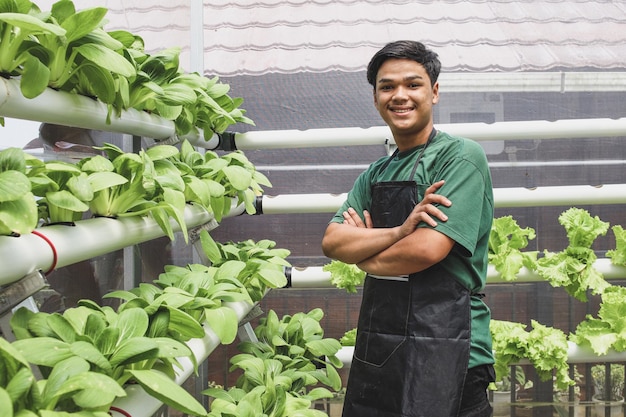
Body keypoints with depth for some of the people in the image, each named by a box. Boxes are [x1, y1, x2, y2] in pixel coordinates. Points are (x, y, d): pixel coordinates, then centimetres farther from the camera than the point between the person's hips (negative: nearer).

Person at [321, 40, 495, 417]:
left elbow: (427, 248, -19)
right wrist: (400, 231, -17)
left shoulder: (461, 156, -8)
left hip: (443, 354, -6)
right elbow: (332, 242, 0)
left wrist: (364, 253, -1)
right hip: (376, 352, 7)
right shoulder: (375, 176, 13)